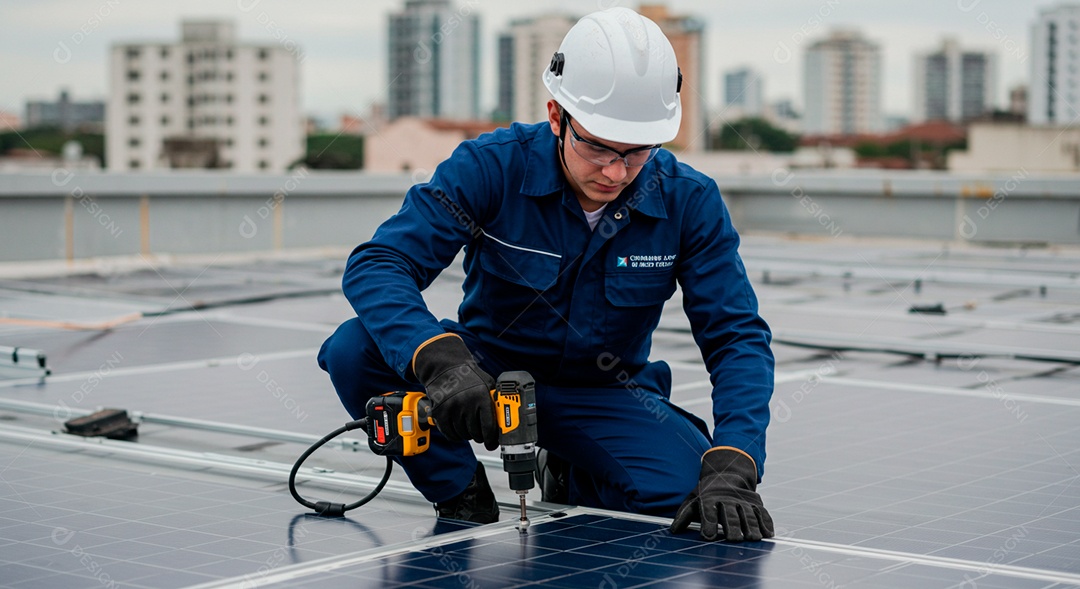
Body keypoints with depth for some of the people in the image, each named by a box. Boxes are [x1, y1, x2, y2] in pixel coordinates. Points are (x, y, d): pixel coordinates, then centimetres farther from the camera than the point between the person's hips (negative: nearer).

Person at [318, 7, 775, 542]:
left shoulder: (689, 201, -14)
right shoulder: (491, 166, -20)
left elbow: (737, 337, -14)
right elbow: (375, 265, -27)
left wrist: (730, 468, -31)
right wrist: (440, 359, -48)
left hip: (601, 395, 1)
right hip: (485, 372, -1)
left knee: (688, 490, -28)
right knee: (356, 351, -29)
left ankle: (567, 479, 7)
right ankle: (460, 492, -4)